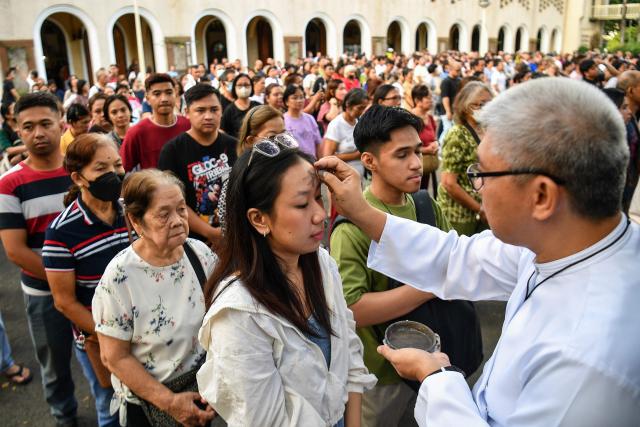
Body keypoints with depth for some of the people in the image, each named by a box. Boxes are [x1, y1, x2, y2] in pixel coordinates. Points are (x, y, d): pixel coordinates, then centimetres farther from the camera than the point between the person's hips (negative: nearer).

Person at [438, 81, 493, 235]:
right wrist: (480, 209, -15)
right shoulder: (457, 135, -14)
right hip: (459, 215, -6)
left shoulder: (487, 132, 7)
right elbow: (449, 183, -20)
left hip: (483, 214, 7)